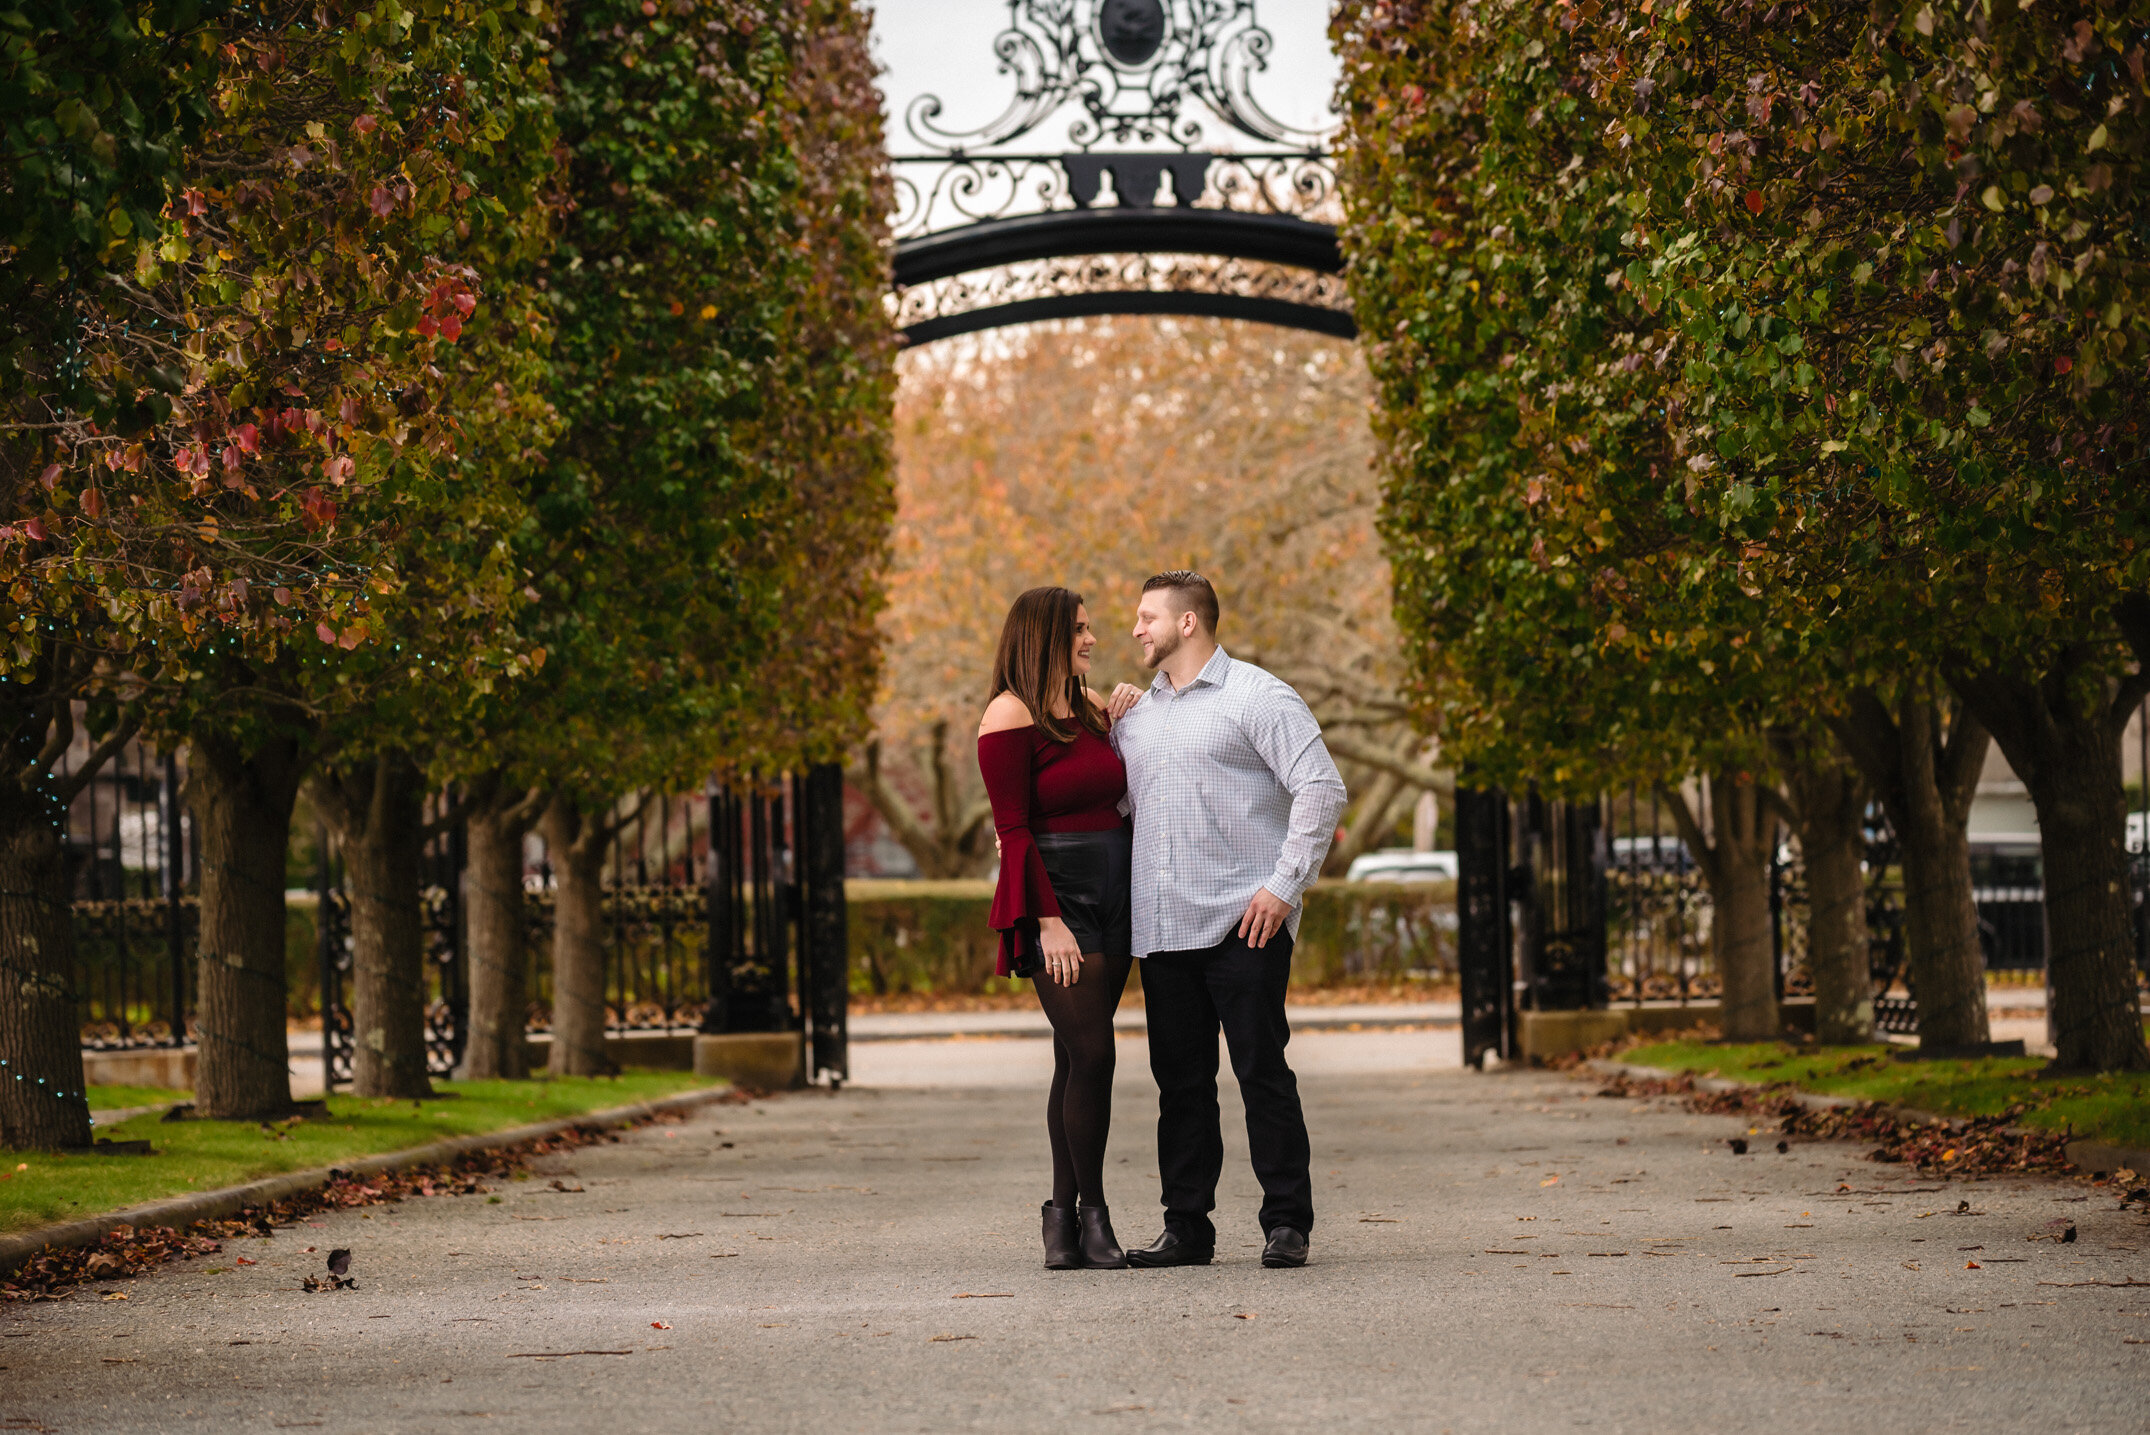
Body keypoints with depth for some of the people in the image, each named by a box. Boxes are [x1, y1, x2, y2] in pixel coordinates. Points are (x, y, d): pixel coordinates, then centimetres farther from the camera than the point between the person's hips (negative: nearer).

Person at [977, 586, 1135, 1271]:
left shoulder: (1092, 707, 16)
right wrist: (1048, 918, -17)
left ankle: (1063, 1219, 7)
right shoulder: (1011, 716, -7)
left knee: (1078, 1059, 6)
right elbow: (1013, 830, -12)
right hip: (1057, 900, -7)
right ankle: (1090, 1214, -5)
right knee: (1090, 1054, -13)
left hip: (1111, 898, 7)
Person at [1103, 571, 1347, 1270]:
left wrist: (1285, 884, -14)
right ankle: (1186, 1226, 13)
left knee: (1263, 1072, -5)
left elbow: (1322, 789, -9)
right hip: (1162, 925, 6)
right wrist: (1117, 727, 12)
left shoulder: (1257, 697, -2)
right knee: (1180, 1080, 8)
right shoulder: (1139, 709, 19)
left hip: (1242, 923, -6)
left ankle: (1286, 1223, 1)